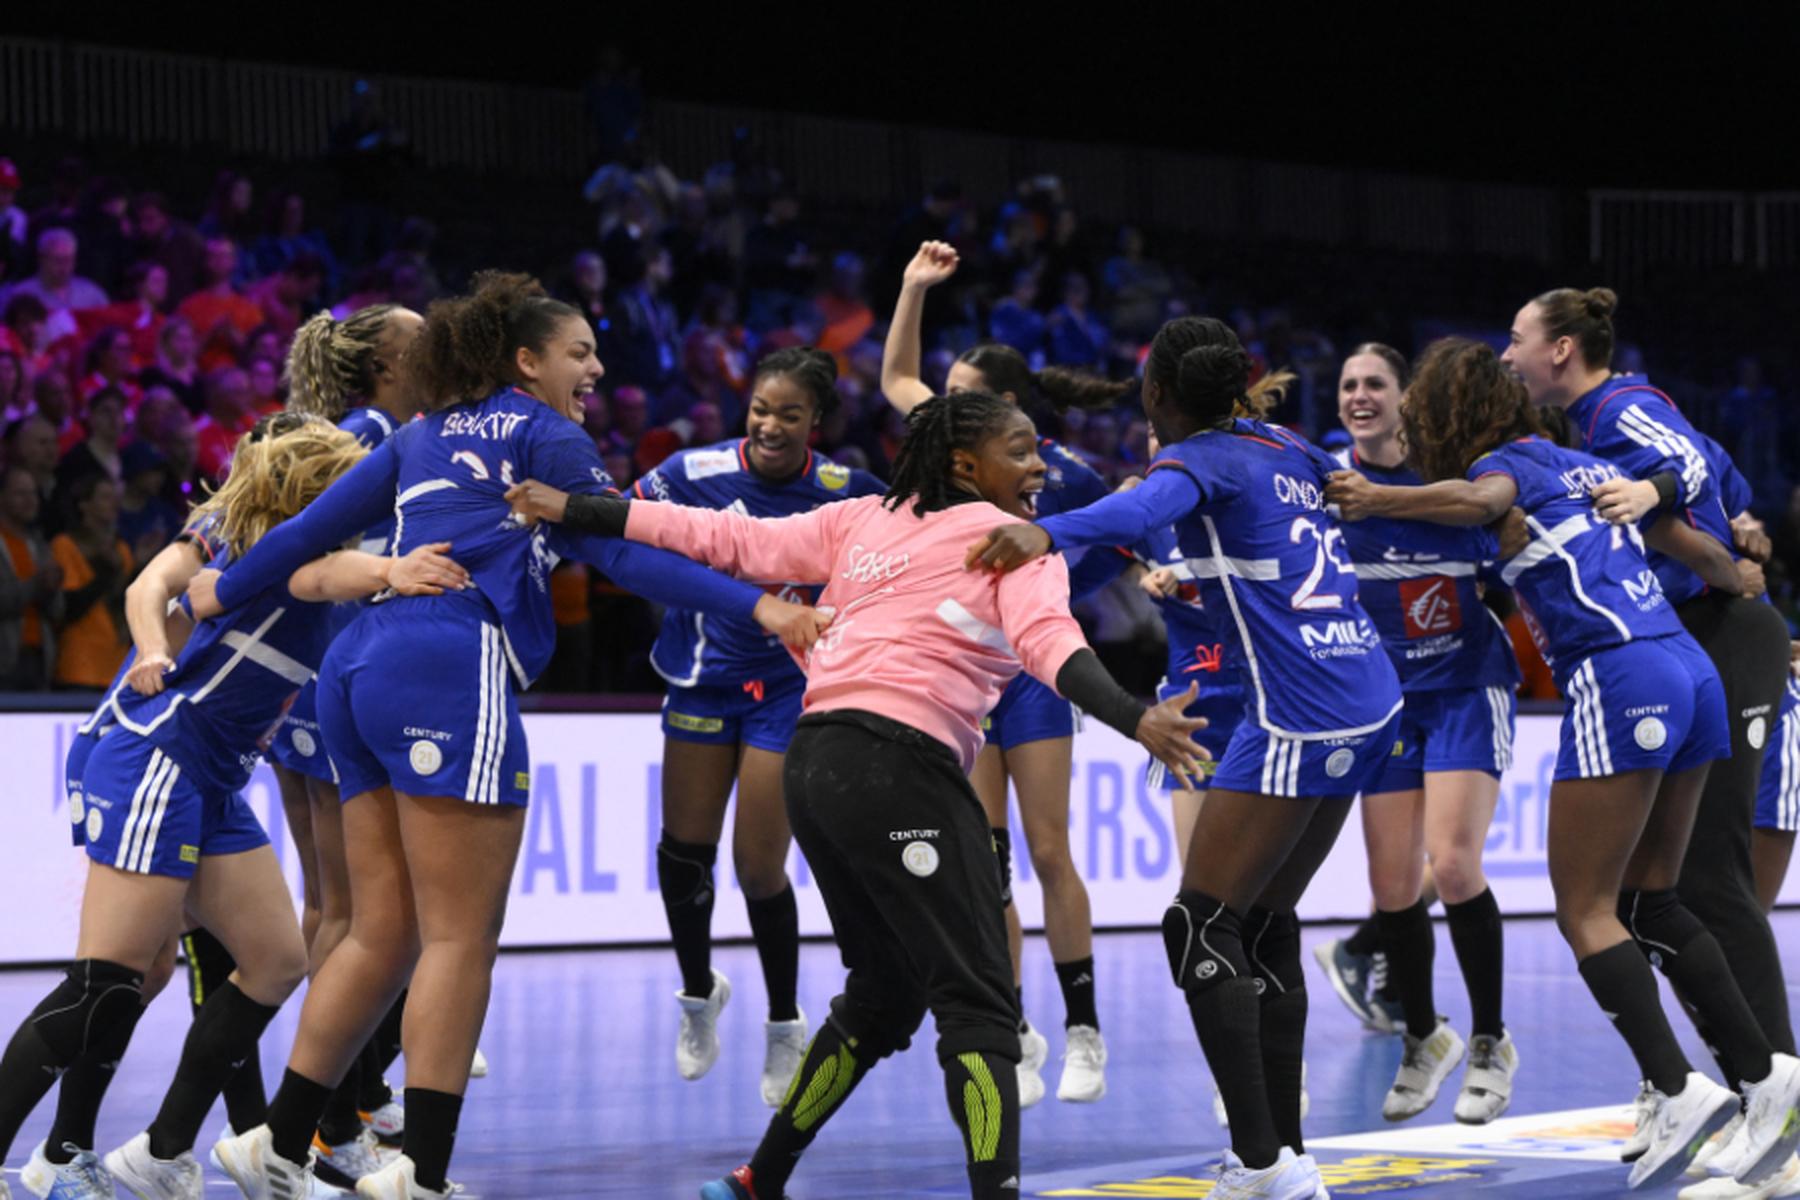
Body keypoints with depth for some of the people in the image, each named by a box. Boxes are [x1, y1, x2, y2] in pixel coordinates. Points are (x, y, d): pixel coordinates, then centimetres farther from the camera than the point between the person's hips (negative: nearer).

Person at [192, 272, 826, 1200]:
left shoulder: (425, 438, 25)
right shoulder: (544, 436, 6)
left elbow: (317, 524, 27)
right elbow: (625, 555, -3)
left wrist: (226, 592, 42)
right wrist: (754, 605, -8)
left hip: (359, 670, 8)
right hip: (449, 670, -8)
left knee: (383, 933, 11)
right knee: (463, 938, -8)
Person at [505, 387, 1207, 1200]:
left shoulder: (867, 520, 20)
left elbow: (734, 541, 14)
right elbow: (1047, 640, -17)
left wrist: (576, 512, 17)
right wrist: (1134, 720, -31)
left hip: (815, 763, 8)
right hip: (899, 764, -8)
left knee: (883, 995, 21)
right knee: (979, 1004, -7)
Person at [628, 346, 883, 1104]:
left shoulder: (843, 492, -15)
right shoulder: (696, 473, -13)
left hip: (790, 685, -2)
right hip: (707, 671, 2)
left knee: (759, 867, -4)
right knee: (684, 850, 5)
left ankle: (786, 1027, 18)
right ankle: (699, 995, 33)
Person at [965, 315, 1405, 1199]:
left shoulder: (1201, 457, -7)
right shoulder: (1287, 449, 15)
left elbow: (1148, 505, -31)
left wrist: (1050, 532, -49)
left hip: (1297, 720, -8)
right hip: (1370, 705, 8)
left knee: (1200, 927, -5)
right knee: (1265, 926, 16)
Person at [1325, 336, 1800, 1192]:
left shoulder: (1505, 462, 2)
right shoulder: (1590, 467, 22)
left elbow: (1480, 500, -24)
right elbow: (1702, 555, 25)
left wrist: (1377, 500, -23)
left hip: (1619, 680, -8)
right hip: (1692, 671, 8)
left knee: (1586, 909, -3)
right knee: (1649, 902, 15)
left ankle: (1678, 1088, -15)